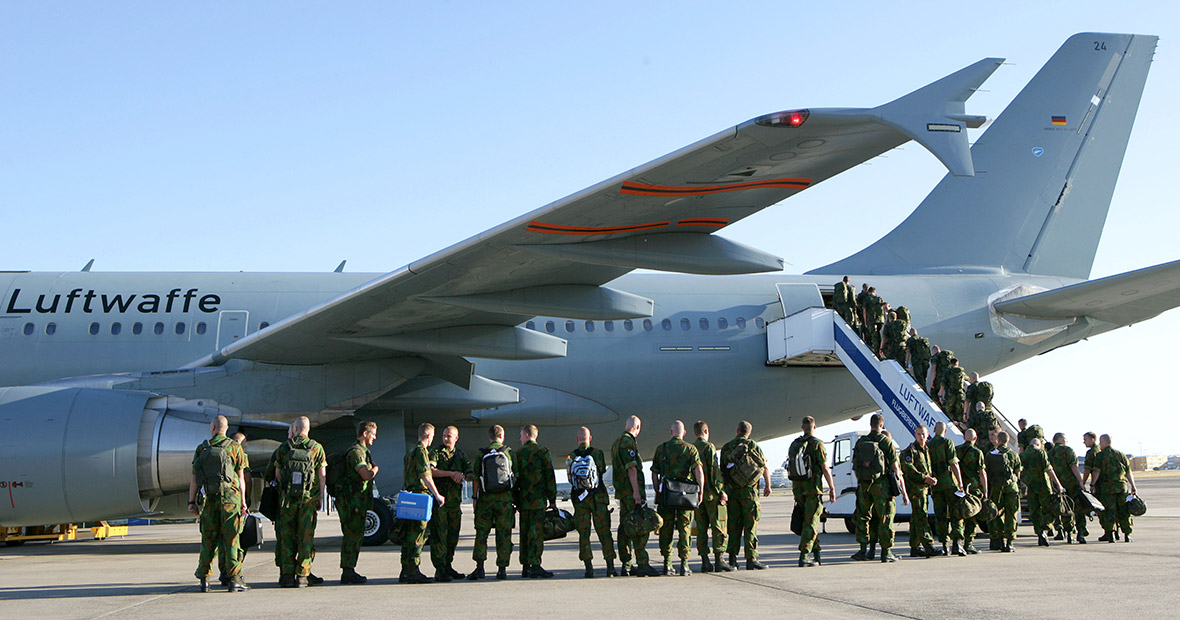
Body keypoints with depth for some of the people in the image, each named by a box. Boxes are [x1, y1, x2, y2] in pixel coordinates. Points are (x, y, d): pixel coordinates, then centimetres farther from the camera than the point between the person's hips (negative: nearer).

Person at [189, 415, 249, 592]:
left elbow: (194, 478, 5)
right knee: (231, 539, 0)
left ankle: (204, 579, 11)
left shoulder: (202, 449, 6)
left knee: (208, 540, 9)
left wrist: (191, 501, 9)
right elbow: (241, 477, -2)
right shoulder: (235, 447, 0)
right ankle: (234, 579, -2)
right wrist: (243, 501, 2)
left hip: (209, 498, 2)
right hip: (230, 497, -2)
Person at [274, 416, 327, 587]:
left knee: (287, 536, 8)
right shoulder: (317, 448, 0)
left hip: (287, 496, 1)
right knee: (306, 537, 3)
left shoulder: (284, 448, 4)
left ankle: (287, 575, 6)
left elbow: (277, 474, 9)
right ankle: (302, 576, 0)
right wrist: (320, 497, 6)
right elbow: (322, 475, -1)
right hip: (309, 496, -1)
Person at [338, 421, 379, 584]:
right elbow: (367, 475, -23)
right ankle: (347, 572, -5)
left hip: (359, 502, 10)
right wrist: (375, 468, -5)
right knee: (352, 536, -8)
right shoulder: (356, 452, -14)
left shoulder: (362, 451, 20)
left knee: (356, 536, 13)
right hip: (352, 502, -10)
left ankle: (349, 571, 18)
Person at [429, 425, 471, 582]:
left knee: (453, 535, 10)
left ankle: (448, 567, 20)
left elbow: (470, 474, 11)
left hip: (454, 500, 5)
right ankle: (440, 570, -8)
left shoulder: (461, 455, 16)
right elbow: (430, 471, -15)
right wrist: (450, 473, -19)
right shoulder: (435, 453, 1)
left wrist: (464, 476, -12)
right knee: (439, 535, -8)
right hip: (439, 499, -5)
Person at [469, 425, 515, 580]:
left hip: (486, 497, 0)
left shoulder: (482, 454, -1)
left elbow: (476, 478, -2)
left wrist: (474, 497, 6)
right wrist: (514, 497, 10)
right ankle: (502, 569, 5)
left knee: (481, 532, 6)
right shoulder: (509, 452, 0)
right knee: (503, 534, 5)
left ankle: (479, 567, -1)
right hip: (505, 497, 0)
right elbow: (515, 476, 2)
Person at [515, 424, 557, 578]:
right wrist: (552, 499, 0)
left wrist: (515, 501, 14)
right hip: (538, 499, -4)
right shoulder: (543, 451, -2)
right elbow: (550, 476, -5)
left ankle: (525, 567, 12)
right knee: (537, 532, -6)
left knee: (525, 532, 9)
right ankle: (535, 566, -12)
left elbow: (515, 477, 8)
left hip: (523, 498, 4)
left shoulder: (518, 453, 6)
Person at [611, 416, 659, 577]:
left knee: (625, 527, 9)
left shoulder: (617, 443, 19)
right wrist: (636, 491, -20)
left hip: (622, 491, 10)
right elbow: (631, 468, -18)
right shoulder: (628, 442, -12)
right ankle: (642, 564, -14)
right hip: (632, 490, -10)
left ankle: (626, 565, 11)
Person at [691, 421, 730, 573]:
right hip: (711, 494, -6)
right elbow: (715, 471, -15)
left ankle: (705, 561, 8)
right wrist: (721, 491, -12)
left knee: (701, 528, 8)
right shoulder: (709, 447, -9)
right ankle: (719, 560, -6)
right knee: (719, 527, -2)